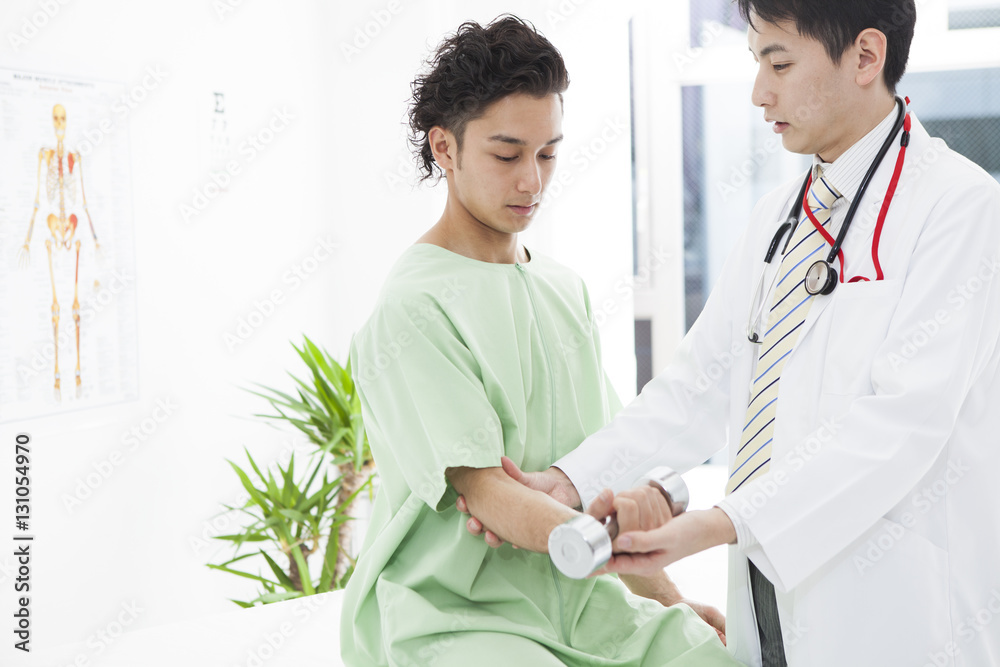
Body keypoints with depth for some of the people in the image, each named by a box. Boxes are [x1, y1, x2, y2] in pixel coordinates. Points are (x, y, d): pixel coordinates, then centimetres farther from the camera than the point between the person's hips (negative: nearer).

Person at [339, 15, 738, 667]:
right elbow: (482, 487, -18)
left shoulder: (565, 288, 14)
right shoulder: (410, 312, -10)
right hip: (449, 614, -6)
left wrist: (667, 600, 2)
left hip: (571, 596, 6)